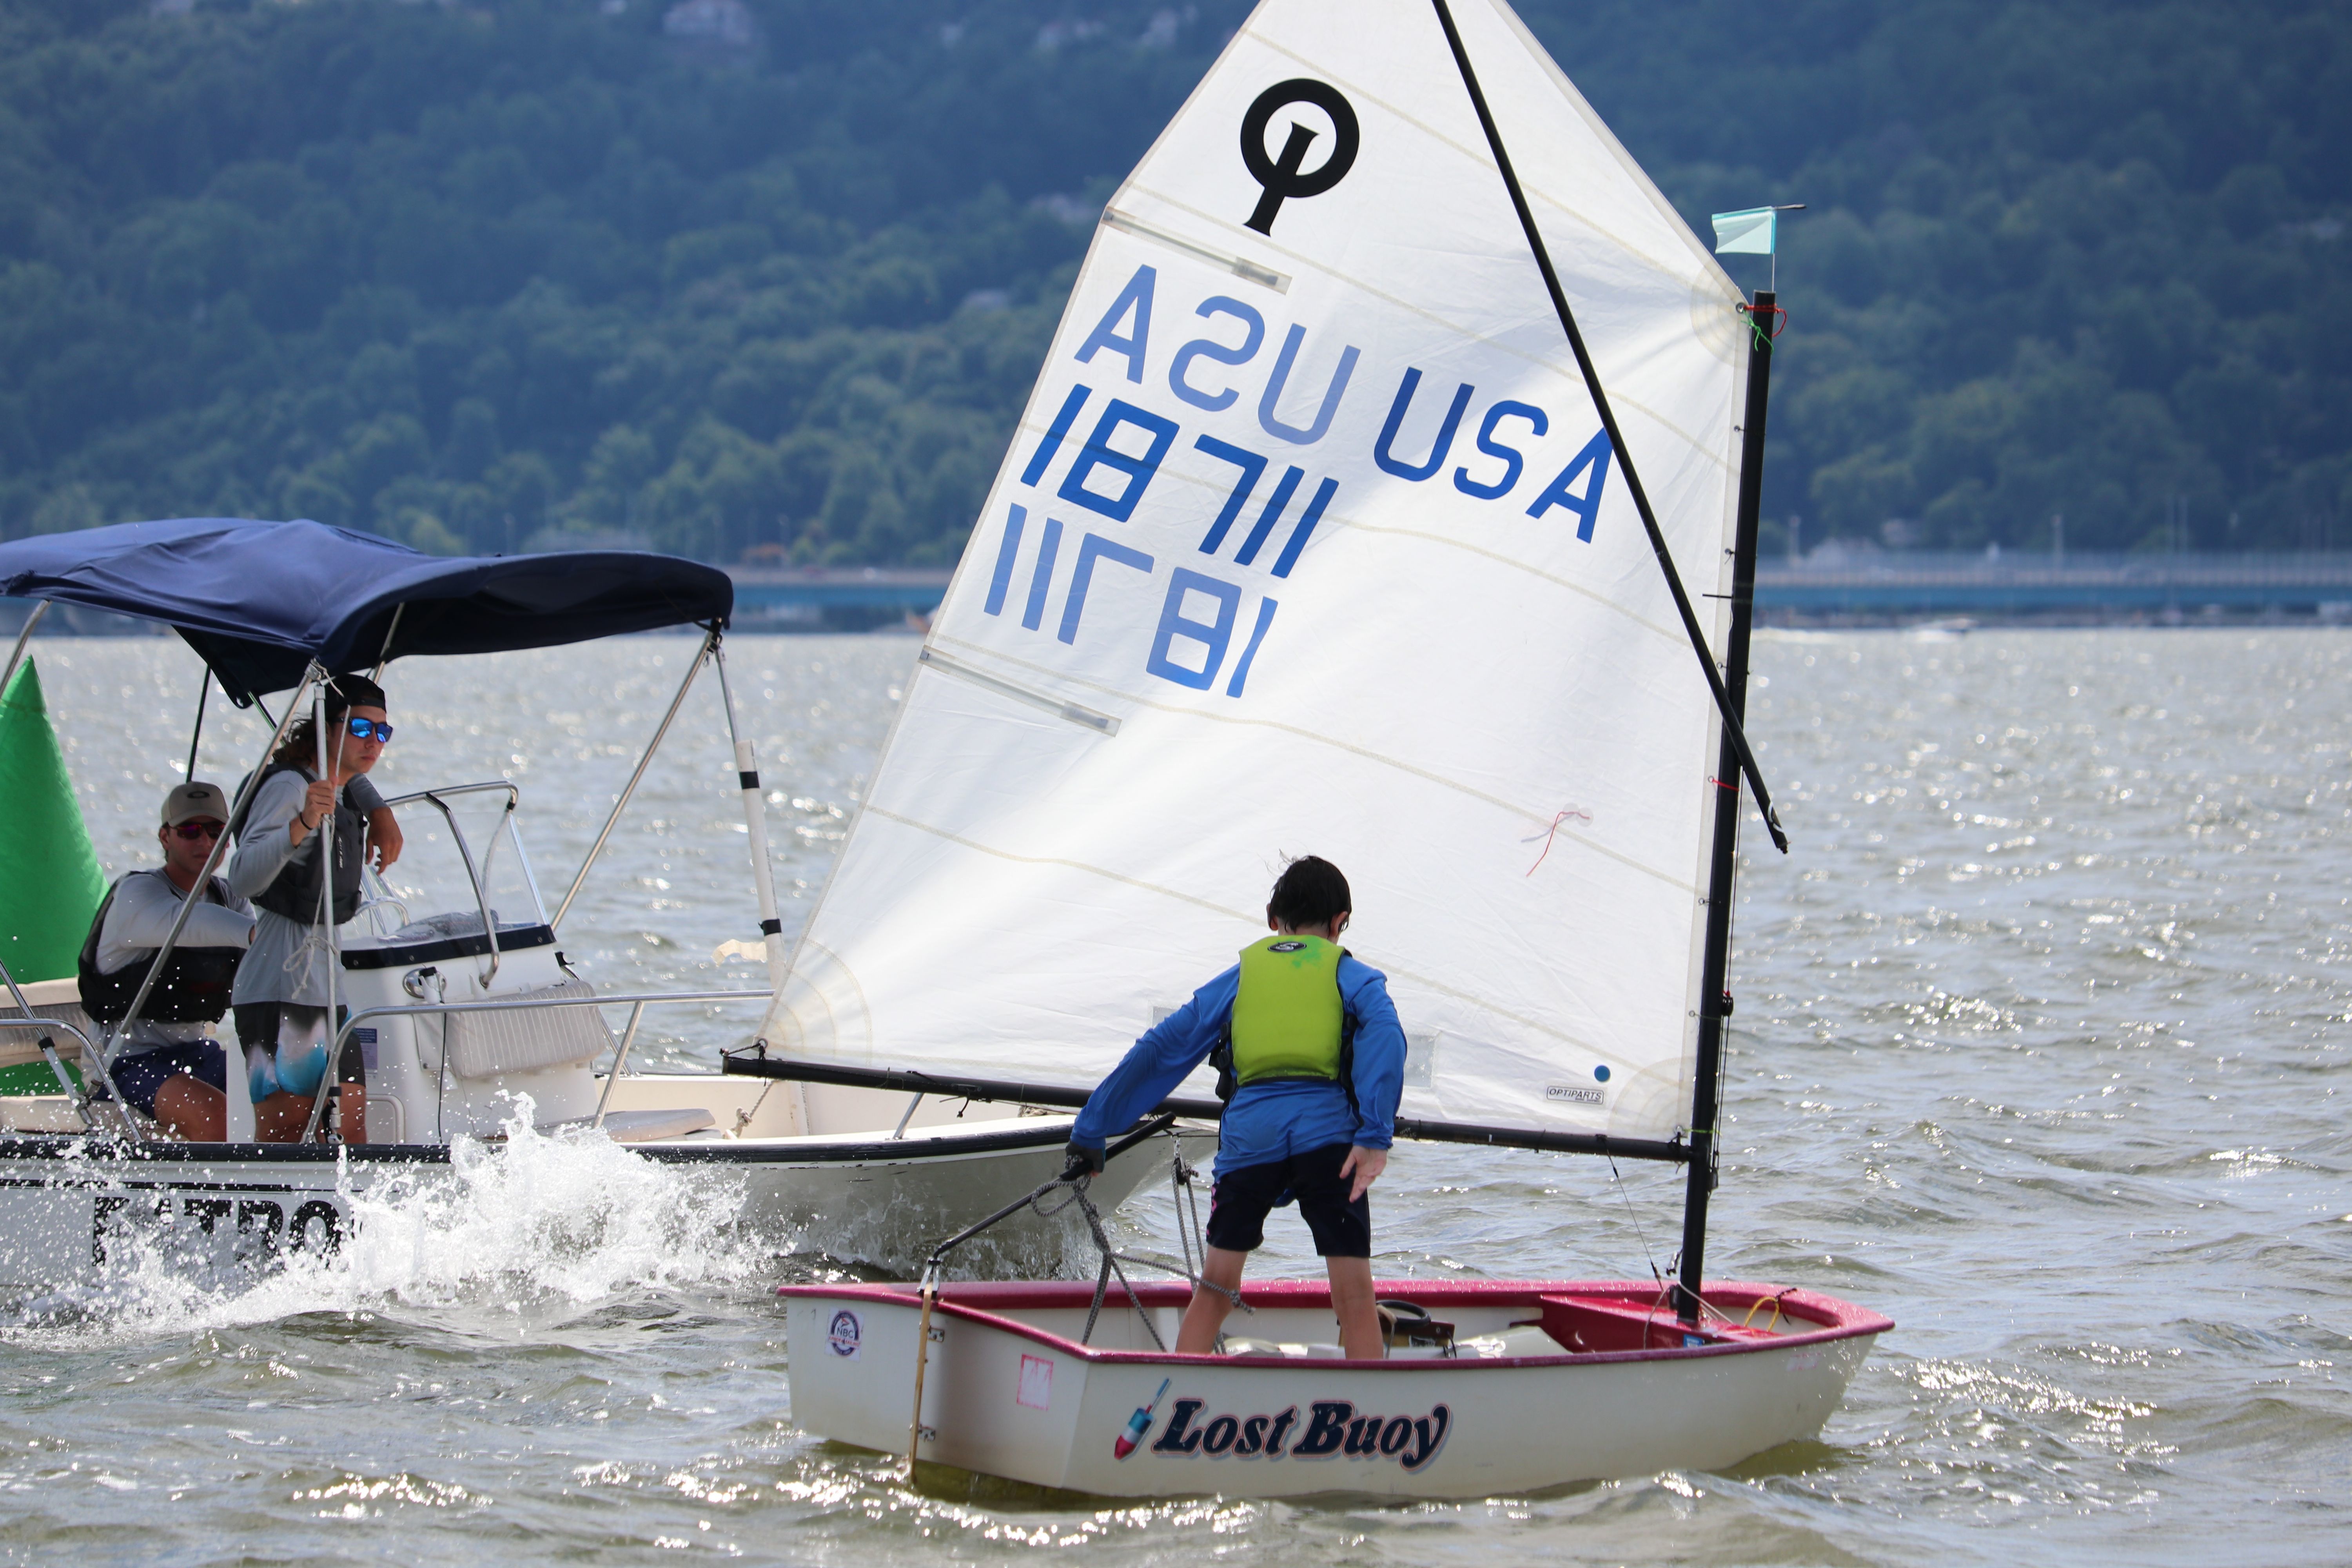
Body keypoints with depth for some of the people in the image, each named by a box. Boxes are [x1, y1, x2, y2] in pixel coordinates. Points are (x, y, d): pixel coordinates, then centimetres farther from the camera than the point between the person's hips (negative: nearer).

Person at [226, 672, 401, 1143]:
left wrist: (380, 812, 19)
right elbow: (242, 879, -28)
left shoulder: (345, 793, 12)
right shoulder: (289, 787, -14)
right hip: (282, 982, -9)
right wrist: (302, 826, -42)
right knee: (286, 1134, -15)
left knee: (352, 1131, 4)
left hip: (327, 981, 9)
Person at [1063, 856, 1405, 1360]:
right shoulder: (1352, 975, 18)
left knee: (1214, 1290, 12)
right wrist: (1375, 1135, -15)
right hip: (1327, 1129, -2)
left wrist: (1091, 1130, 25)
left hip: (1251, 1128, 2)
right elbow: (1384, 1034, -5)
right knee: (1355, 1297, 1)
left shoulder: (1239, 977, 24)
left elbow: (1161, 1050, 21)